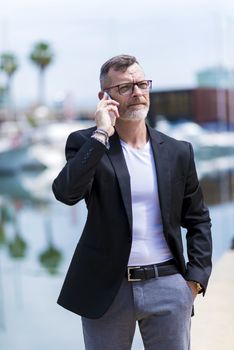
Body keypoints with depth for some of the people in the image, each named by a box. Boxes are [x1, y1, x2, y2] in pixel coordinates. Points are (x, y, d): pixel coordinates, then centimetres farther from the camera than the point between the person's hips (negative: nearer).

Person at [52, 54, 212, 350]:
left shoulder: (178, 152, 5)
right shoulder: (86, 144, -1)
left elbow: (198, 219, 12)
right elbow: (66, 193, -20)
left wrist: (196, 277, 2)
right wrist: (101, 134, -18)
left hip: (168, 286, 2)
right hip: (106, 289, -2)